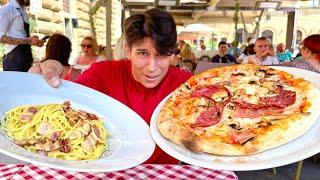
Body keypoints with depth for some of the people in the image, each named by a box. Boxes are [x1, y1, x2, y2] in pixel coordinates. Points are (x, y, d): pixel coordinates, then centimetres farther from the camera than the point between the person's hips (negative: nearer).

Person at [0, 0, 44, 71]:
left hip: (26, 58, 7)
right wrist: (27, 41, -19)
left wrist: (35, 42, 5)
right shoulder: (6, 9, -7)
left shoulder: (23, 11, 16)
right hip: (14, 59, -7)